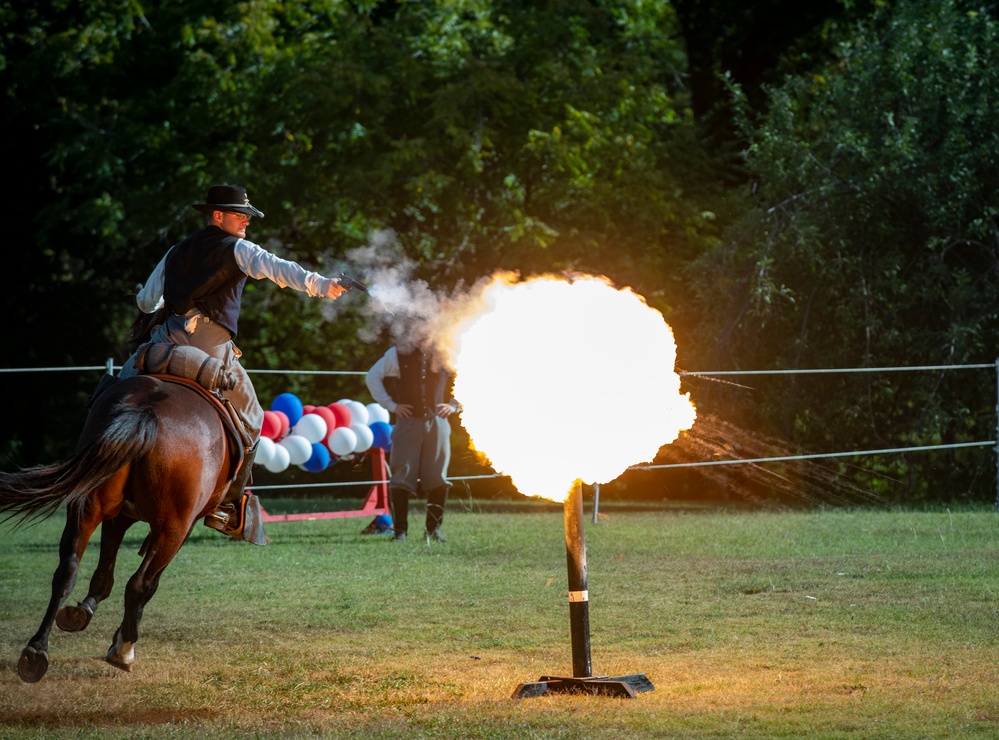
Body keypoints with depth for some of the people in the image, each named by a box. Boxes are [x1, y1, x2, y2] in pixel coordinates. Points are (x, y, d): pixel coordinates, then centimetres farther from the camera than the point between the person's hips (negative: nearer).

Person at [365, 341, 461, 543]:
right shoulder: (400, 353, 0)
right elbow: (372, 377, 7)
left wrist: (453, 406, 3)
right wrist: (391, 404, 1)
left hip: (437, 422, 1)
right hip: (408, 422, -1)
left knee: (438, 478, 0)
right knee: (402, 477, -4)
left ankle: (434, 529, 12)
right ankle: (400, 531, 2)